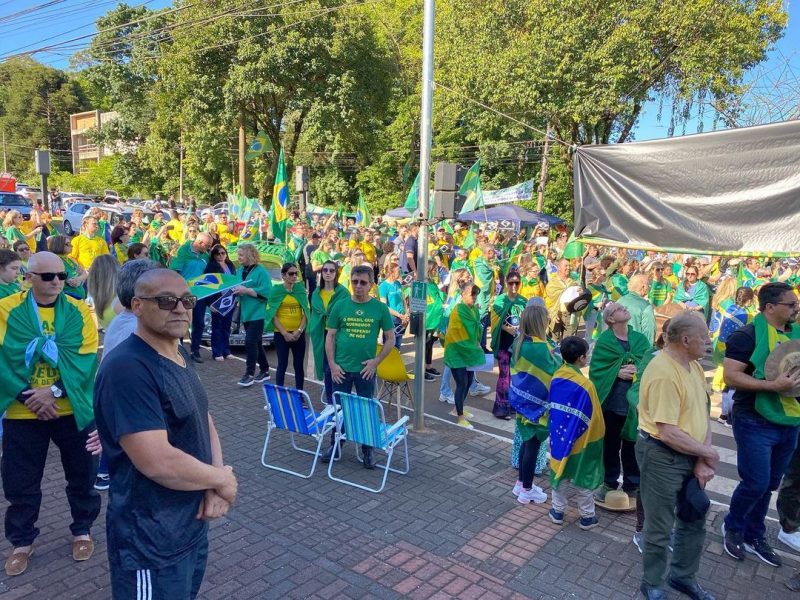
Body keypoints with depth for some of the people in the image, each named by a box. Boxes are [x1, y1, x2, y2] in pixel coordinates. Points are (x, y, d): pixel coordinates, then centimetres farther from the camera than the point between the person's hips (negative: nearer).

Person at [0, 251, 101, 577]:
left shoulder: (79, 311, -4)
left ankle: (82, 530, 34)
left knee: (81, 475, 12)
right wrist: (26, 396, -16)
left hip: (72, 410, 0)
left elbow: (86, 360, -9)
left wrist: (55, 390, -20)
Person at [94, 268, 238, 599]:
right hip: (151, 540, -9)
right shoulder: (126, 368, -25)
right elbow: (157, 463, -32)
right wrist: (222, 478, -15)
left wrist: (215, 489, -9)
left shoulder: (180, 355, 6)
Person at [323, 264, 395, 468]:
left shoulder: (380, 308, -4)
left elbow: (390, 339, 1)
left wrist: (376, 360, -8)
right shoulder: (340, 306, -1)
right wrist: (332, 364, -5)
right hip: (341, 368, 1)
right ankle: (335, 445, 30)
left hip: (366, 369, -1)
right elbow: (330, 336, 3)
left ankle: (367, 450, 25)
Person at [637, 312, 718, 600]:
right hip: (662, 456, -9)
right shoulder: (663, 373, -26)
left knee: (695, 520, 23)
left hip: (690, 455, 9)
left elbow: (702, 413, 5)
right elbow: (668, 433, -27)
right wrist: (708, 453, -12)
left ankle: (683, 576, 44)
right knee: (660, 528, 9)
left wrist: (702, 460, -4)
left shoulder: (693, 365, 3)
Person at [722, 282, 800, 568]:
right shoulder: (747, 335, -13)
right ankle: (733, 527, 22)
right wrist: (773, 385, -27)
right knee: (755, 483, -4)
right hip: (755, 422, -7)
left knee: (769, 485, 16)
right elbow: (730, 376, -19)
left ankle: (754, 537, 32)